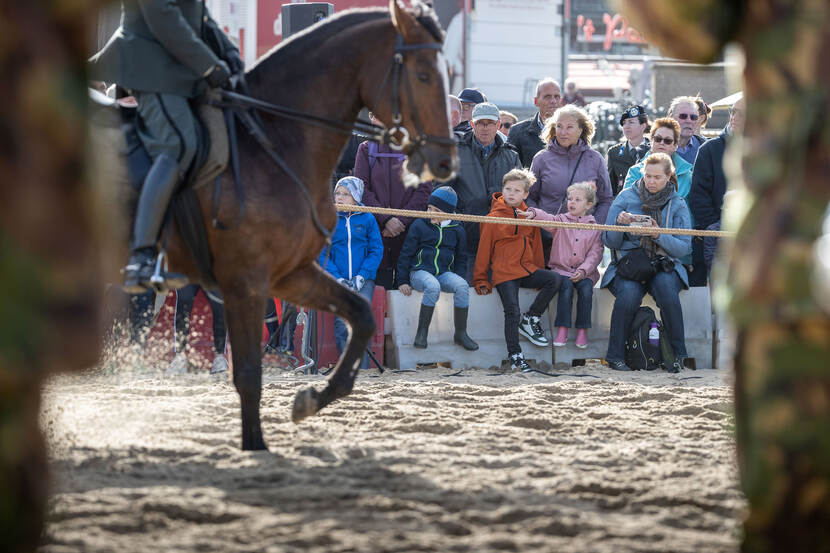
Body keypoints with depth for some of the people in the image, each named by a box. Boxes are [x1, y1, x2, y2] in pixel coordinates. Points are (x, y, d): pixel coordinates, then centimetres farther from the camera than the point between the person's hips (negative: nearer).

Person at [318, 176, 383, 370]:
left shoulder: (367, 219, 8)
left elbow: (376, 250, 7)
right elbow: (322, 253, 7)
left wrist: (361, 276, -7)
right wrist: (337, 278, -8)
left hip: (363, 279, 0)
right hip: (337, 279, 0)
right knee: (342, 316, -22)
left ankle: (362, 366, -20)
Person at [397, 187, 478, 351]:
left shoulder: (457, 231, 11)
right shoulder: (419, 226, 4)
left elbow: (461, 259, 20)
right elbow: (406, 254, 6)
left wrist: (458, 279, 5)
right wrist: (403, 281, 1)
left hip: (444, 273, 3)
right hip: (420, 271, -3)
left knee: (462, 286, -30)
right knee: (433, 286, -38)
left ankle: (460, 334, -18)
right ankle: (422, 333, -29)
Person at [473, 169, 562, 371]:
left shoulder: (530, 217, 14)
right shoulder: (494, 218, 1)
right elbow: (484, 251, 3)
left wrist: (540, 275, 16)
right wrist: (481, 281, 0)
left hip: (527, 270, 4)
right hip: (503, 272, -4)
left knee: (555, 279, -19)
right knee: (512, 310, -17)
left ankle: (530, 319, -8)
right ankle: (514, 355, -10)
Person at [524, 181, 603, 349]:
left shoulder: (594, 227, 9)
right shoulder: (561, 221, 9)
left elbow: (596, 253, 2)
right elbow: (547, 219, -12)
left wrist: (583, 270, -14)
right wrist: (533, 214, -36)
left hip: (585, 271, 0)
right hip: (562, 269, 0)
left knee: (586, 289, -27)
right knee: (566, 288, -29)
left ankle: (582, 331, -17)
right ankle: (562, 331, -24)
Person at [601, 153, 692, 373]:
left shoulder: (677, 204, 5)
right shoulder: (626, 197, 4)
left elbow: (684, 247, -3)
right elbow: (610, 242, 4)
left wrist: (658, 235, -19)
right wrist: (620, 224, -17)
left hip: (664, 265, 0)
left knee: (667, 290, -33)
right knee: (629, 294, -33)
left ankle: (678, 354, -18)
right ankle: (615, 356, -18)